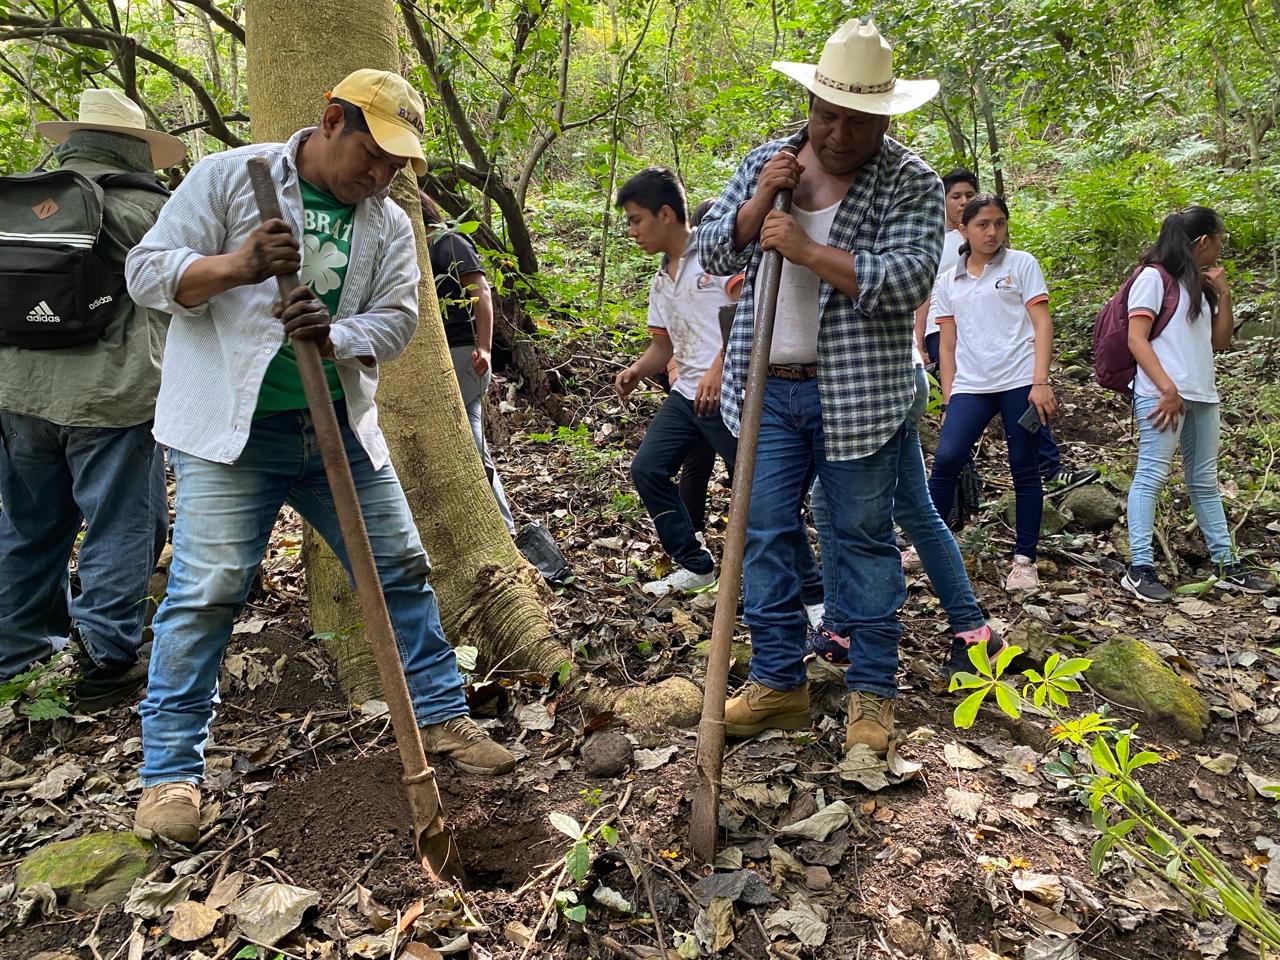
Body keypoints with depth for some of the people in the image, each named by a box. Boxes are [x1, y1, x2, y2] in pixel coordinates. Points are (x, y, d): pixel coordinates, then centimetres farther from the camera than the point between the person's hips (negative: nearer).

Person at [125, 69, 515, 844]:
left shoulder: (389, 223, 9)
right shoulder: (227, 177, -3)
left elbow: (396, 319, 3)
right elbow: (148, 271, -5)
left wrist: (336, 337, -19)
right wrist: (233, 267, -24)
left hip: (340, 428, 5)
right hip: (232, 431, -4)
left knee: (401, 568, 7)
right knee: (206, 592, -5)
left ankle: (442, 718, 24)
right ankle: (171, 770, 11)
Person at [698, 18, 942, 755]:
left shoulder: (912, 183, -5)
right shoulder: (766, 162, 8)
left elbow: (909, 281, -18)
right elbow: (714, 254, 6)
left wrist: (807, 249, -22)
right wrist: (757, 203, -12)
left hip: (859, 396, -4)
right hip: (768, 389, 4)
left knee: (865, 537, 5)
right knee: (767, 534, 7)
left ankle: (873, 691, 18)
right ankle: (779, 681, 21)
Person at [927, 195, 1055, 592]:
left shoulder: (1021, 265, 6)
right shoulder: (948, 282, 13)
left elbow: (1042, 324, 0)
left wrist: (1040, 382, -11)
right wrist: (948, 398, 7)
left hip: (1019, 382, -2)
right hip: (969, 387, 2)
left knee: (1023, 469, 1)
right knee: (945, 459, -14)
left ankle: (1024, 560, 8)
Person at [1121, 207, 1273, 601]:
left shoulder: (1197, 284, 21)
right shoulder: (1154, 277, -3)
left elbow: (1220, 342, 22)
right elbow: (1136, 339, -12)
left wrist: (1223, 294, 11)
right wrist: (1167, 388, -19)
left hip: (1202, 394, 9)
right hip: (1162, 393, -9)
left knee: (1204, 481, 12)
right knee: (1152, 475, -12)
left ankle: (1225, 565, 18)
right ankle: (1140, 568, -12)